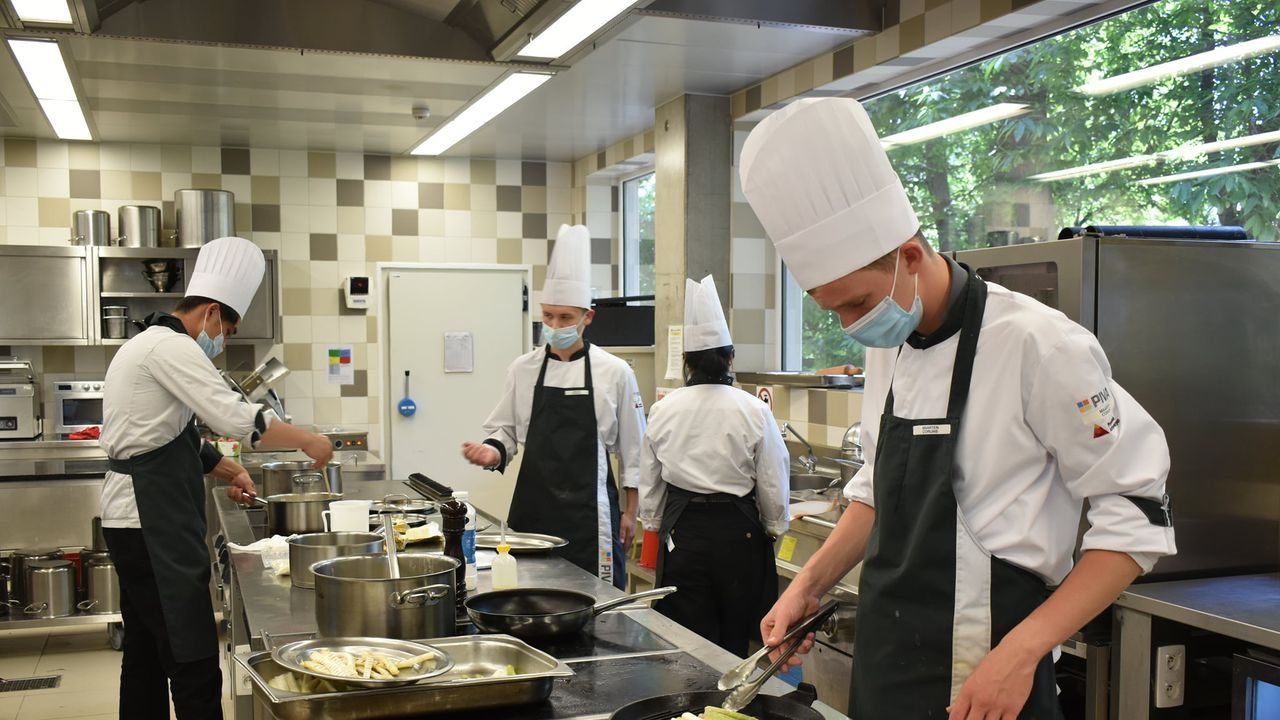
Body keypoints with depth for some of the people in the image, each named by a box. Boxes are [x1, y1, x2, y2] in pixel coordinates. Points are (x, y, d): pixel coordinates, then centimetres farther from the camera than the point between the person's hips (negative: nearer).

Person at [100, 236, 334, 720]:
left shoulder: (150, 344, 18)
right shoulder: (171, 347, -15)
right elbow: (237, 418, -22)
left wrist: (228, 472, 16)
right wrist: (307, 441, -11)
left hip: (140, 519, 11)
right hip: (154, 524, -11)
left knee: (147, 653, 17)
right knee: (194, 661, -9)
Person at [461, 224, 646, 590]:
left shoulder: (614, 372, -3)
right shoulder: (523, 369, 3)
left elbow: (632, 448, 2)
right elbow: (505, 431, 11)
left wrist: (631, 511, 3)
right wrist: (492, 452, -11)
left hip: (590, 510, -2)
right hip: (534, 506, 2)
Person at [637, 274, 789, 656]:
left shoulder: (663, 411, -1)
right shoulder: (754, 412, -8)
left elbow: (650, 485, 8)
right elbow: (773, 486, -2)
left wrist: (654, 526, 23)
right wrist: (773, 528, 15)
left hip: (682, 535, 1)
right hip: (738, 534, -1)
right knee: (735, 645, 10)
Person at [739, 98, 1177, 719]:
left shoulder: (1036, 346, -19)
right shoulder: (886, 348, 4)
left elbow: (1135, 518, -15)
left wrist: (1020, 652, -21)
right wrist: (809, 585, 5)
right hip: (883, 662, 7)